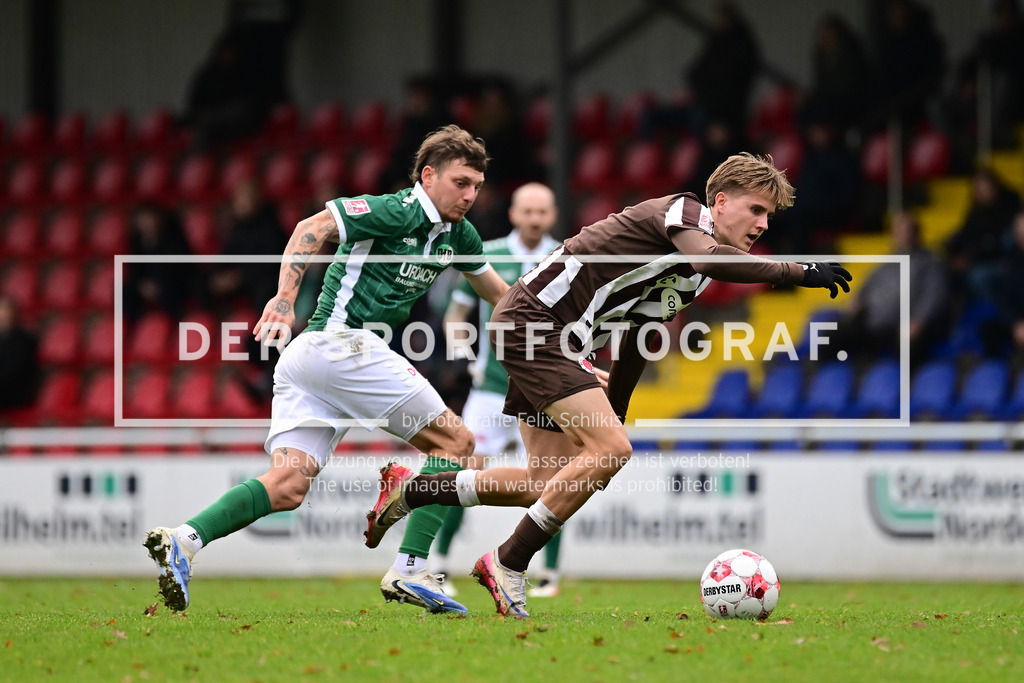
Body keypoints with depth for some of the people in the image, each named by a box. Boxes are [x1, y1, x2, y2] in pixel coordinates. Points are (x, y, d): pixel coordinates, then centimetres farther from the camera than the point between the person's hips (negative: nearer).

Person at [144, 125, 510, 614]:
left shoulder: (457, 234, 18)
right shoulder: (398, 212, -9)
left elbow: (495, 290, 34)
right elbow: (313, 228, -16)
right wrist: (284, 297, -28)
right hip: (339, 341, -9)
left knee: (288, 486, -7)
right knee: (455, 442, -5)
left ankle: (183, 540, -22)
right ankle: (410, 570, -11)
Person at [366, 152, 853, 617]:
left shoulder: (690, 277, 16)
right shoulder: (682, 211, -12)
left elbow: (636, 341, 25)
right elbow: (709, 259, -35)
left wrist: (612, 413, 25)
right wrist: (796, 272, -33)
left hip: (561, 344, 10)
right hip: (531, 320, -10)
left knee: (550, 484, 8)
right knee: (611, 449, -19)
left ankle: (410, 490, 21)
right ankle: (508, 565, -11)